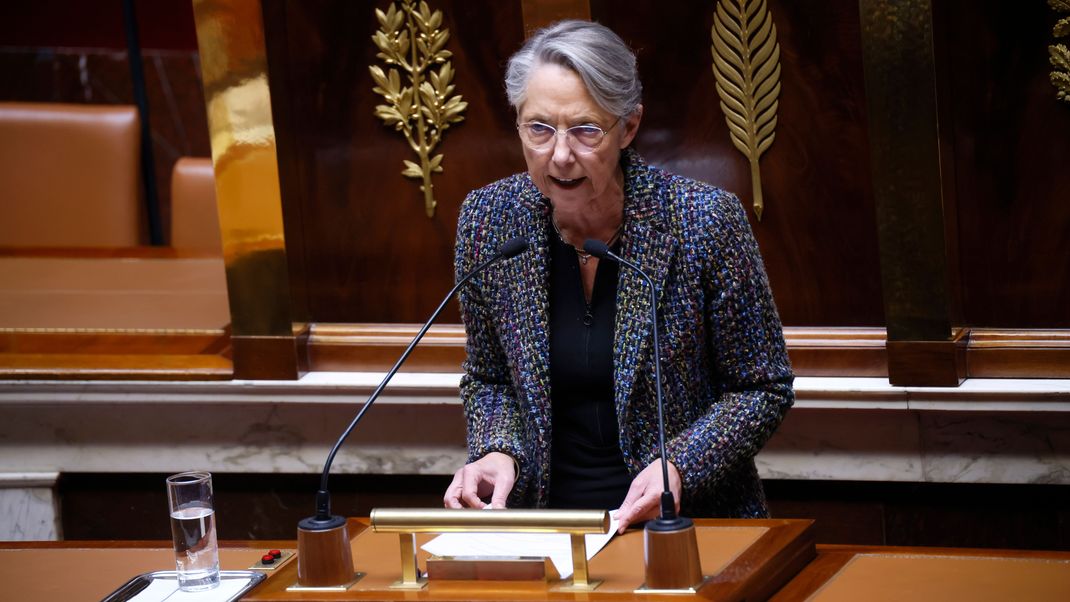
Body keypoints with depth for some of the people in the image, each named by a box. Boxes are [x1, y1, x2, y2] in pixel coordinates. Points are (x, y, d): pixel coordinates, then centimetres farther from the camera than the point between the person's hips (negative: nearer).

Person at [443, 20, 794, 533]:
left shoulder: (704, 220, -11)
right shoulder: (488, 221, -1)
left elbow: (763, 389, -2)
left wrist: (679, 467, -18)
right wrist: (498, 451, -8)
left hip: (687, 524, -3)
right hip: (544, 522, 3)